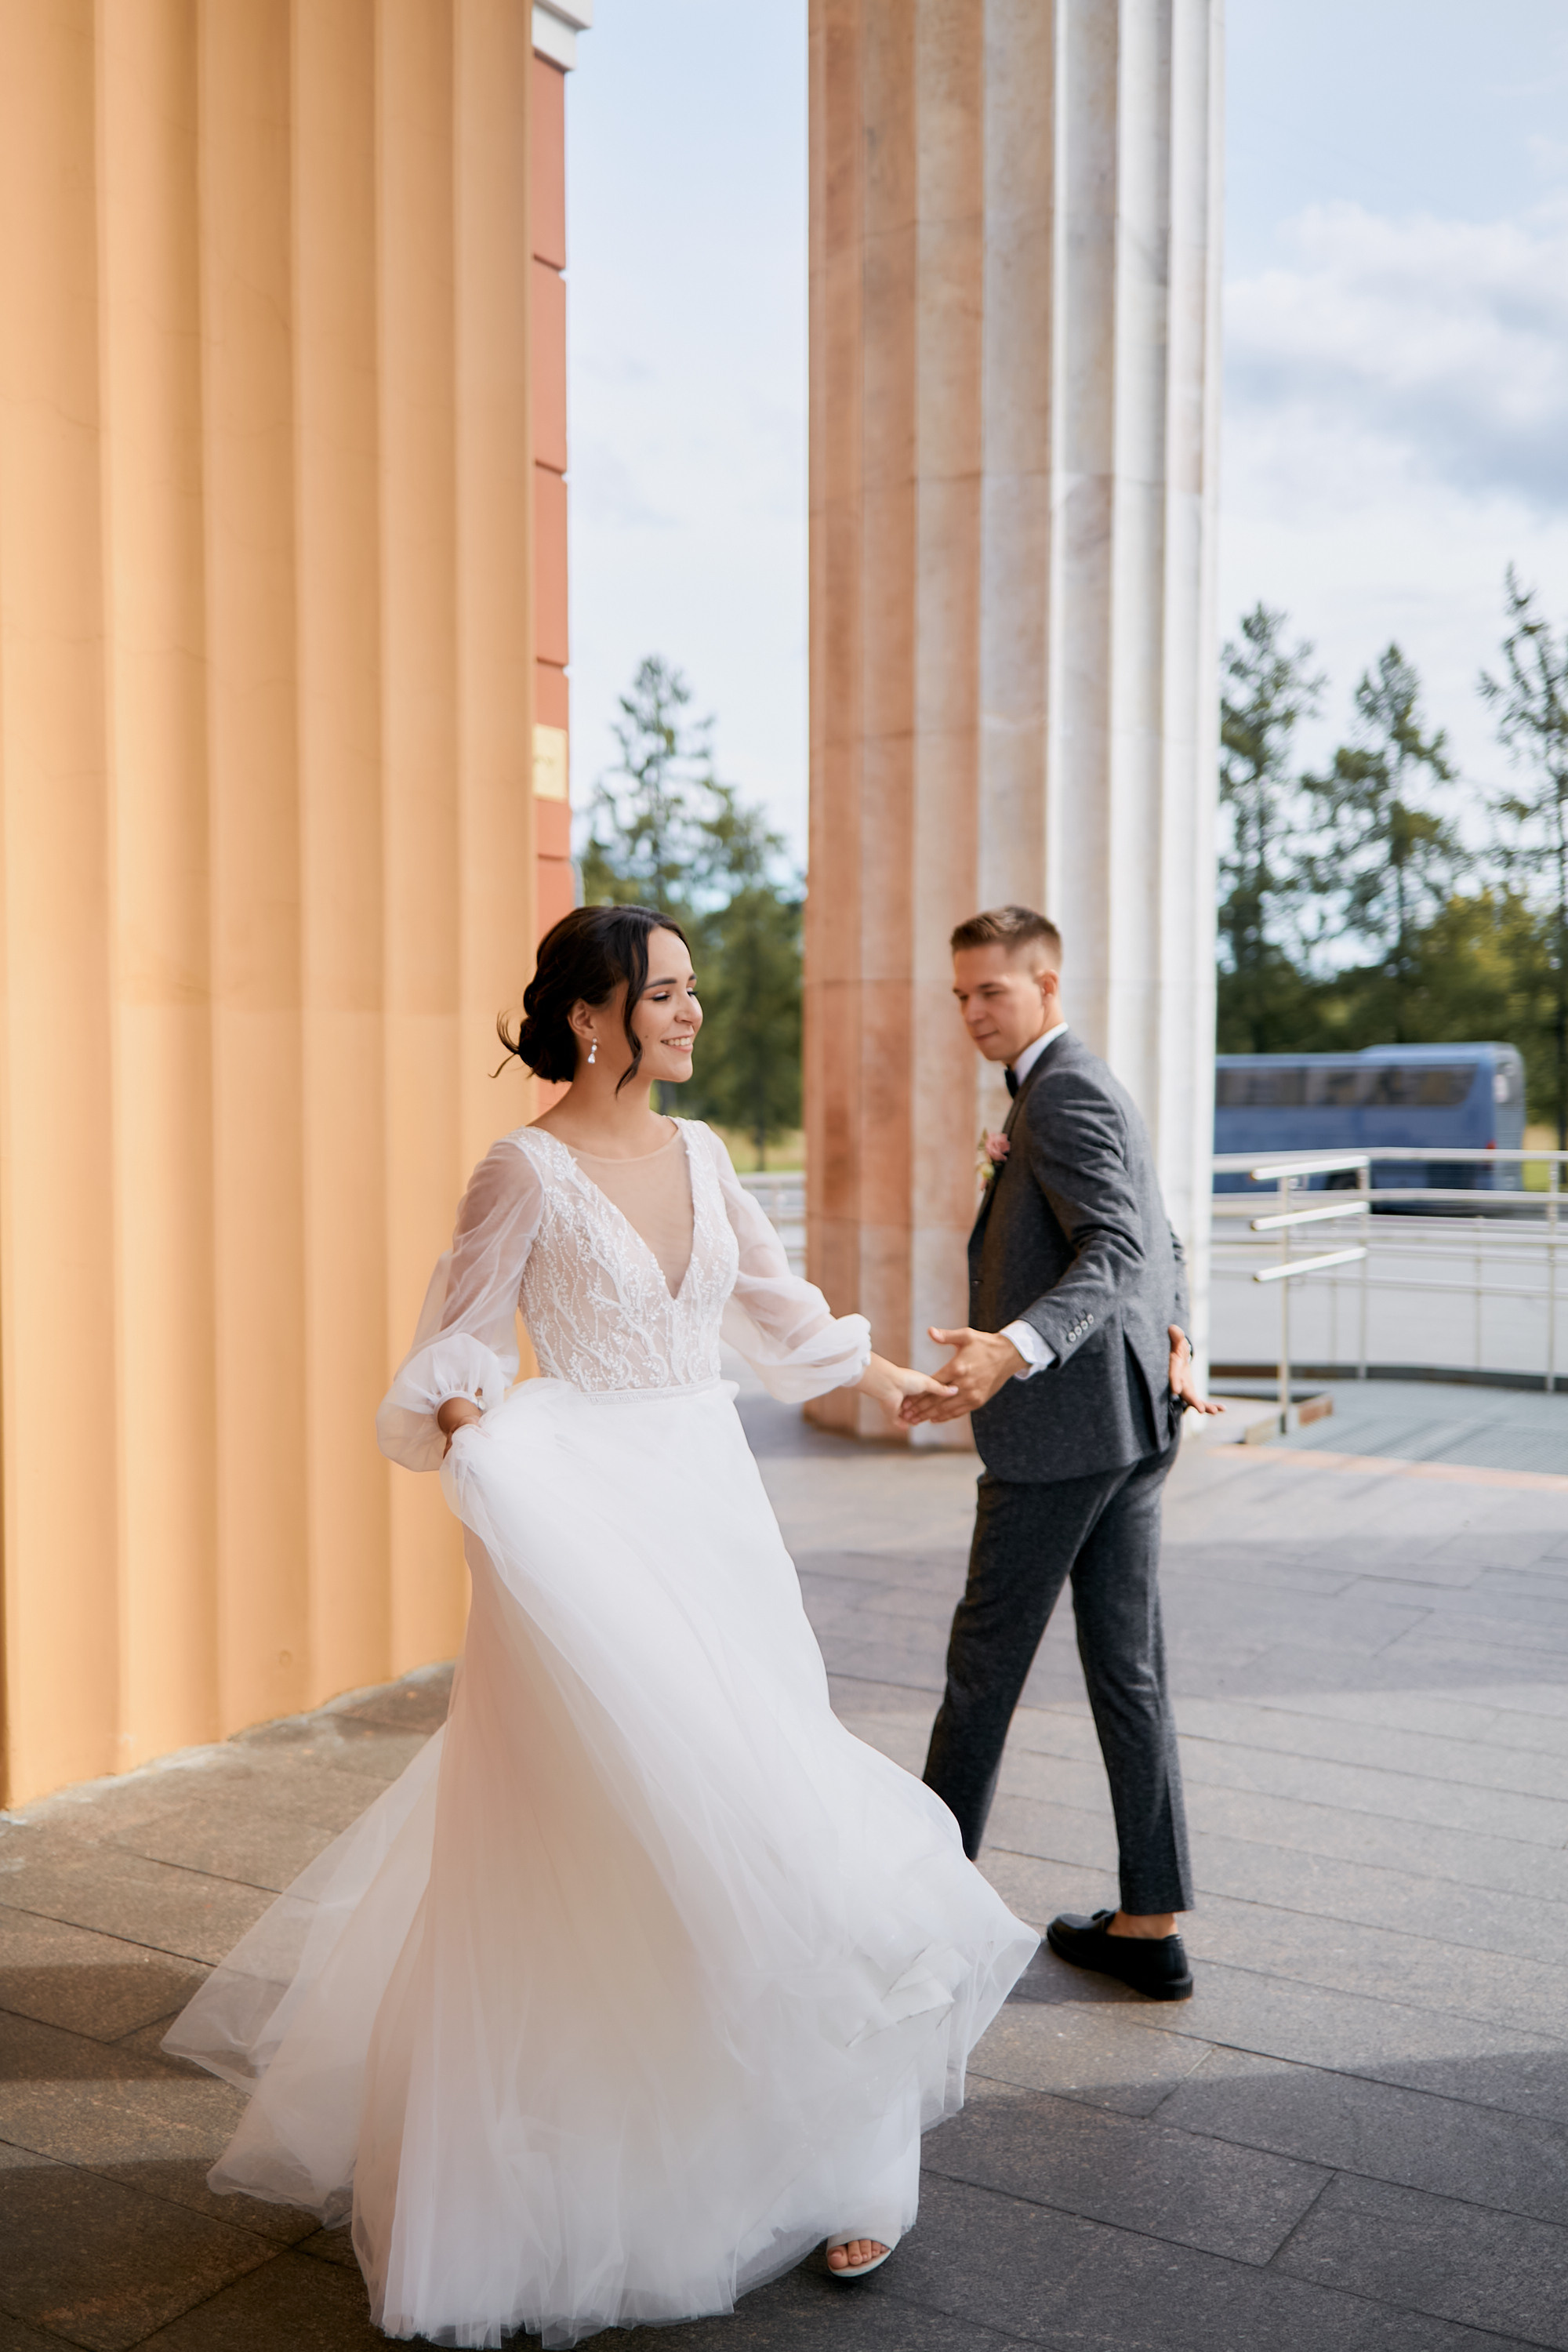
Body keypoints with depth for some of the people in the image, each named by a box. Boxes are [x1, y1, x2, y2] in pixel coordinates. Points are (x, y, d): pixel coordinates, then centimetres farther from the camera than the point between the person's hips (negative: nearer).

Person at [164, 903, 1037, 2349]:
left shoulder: (698, 1152, 8)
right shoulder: (529, 1172, -10)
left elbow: (773, 1299, 22)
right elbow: (457, 1341, -6)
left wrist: (890, 1384, 32)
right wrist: (464, 1418, -27)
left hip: (713, 1500, 6)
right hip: (592, 1514, -6)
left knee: (752, 1801, 10)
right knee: (611, 1836, -3)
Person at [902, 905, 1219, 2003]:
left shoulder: (1063, 1092, -13)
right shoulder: (1092, 1087, 20)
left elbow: (1118, 1249, -25)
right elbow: (1158, 1248, 24)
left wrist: (1012, 1349, -38)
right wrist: (1176, 1343, 10)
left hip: (1063, 1423, -10)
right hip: (1130, 1425, 10)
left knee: (987, 1660, 4)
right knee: (1128, 1668, 10)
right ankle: (1152, 1925, 16)